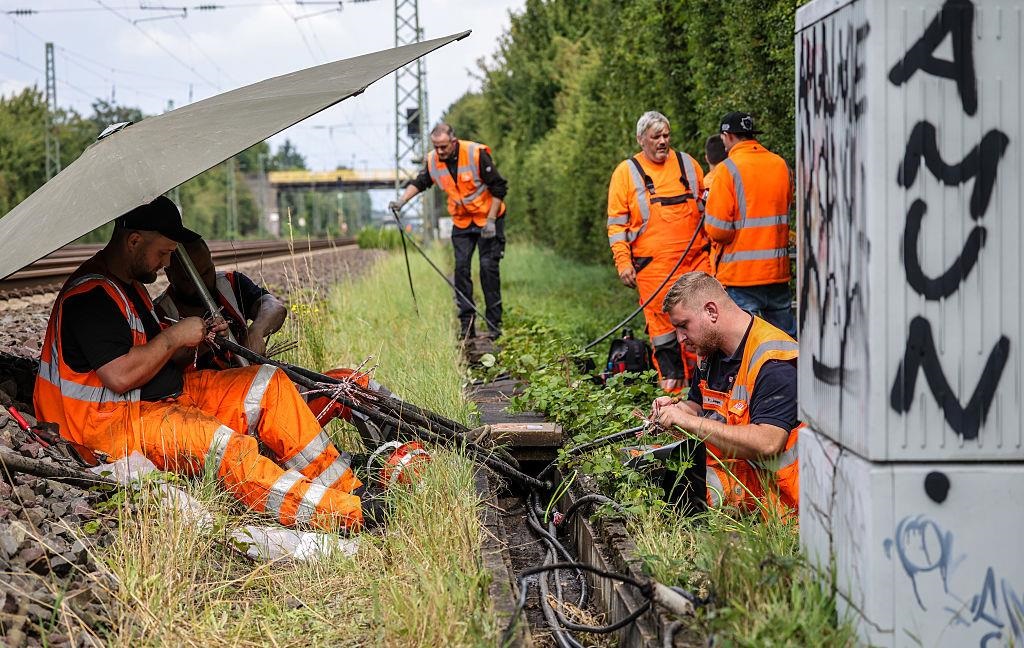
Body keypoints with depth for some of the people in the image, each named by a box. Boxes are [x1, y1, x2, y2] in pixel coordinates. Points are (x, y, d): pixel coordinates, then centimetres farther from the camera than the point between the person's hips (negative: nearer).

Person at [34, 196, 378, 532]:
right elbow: (120, 377, -25)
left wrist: (196, 339, 2)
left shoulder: (128, 284, 16)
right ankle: (342, 515, -39)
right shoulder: (91, 296, -17)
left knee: (268, 385, -1)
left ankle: (344, 486, -8)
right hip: (110, 421, -10)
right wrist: (173, 336, -14)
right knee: (221, 444, -32)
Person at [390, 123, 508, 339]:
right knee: (461, 268, -3)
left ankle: (494, 323, -3)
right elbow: (419, 183, 14)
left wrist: (490, 221, -18)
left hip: (488, 219, -5)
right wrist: (402, 201, -1)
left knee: (488, 266, -8)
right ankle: (466, 324, 2)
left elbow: (499, 188, -16)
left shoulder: (477, 154, -21)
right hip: (461, 222, 5)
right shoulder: (433, 161, -6)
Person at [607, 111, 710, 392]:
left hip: (696, 258, 3)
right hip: (653, 264, -3)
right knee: (661, 321, -2)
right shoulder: (626, 172, 4)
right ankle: (670, 378, 8)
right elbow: (616, 222, 3)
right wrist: (623, 261, -5)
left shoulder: (687, 164, 12)